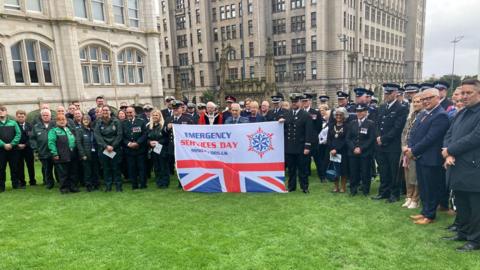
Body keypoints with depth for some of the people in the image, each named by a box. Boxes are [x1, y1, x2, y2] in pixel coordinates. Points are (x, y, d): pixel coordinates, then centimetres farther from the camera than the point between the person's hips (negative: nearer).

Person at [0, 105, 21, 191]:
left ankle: (15, 184, 16)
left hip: (13, 149, 0)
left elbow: (18, 134, -1)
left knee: (14, 167, 6)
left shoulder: (13, 123, 7)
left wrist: (12, 144, -12)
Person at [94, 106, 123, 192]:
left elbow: (119, 135, -4)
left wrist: (113, 146, -11)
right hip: (103, 149, 1)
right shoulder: (99, 123, 4)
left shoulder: (116, 122, 0)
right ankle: (108, 186, 16)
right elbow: (97, 136, -4)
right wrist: (106, 146, -14)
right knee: (106, 168, 6)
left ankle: (118, 186, 10)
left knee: (116, 168, 2)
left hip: (115, 149, -1)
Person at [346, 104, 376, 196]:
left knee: (365, 172, 2)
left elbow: (371, 139, -6)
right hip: (353, 152, 3)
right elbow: (348, 138, 8)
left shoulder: (371, 124, 1)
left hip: (365, 153, -3)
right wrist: (353, 148, -7)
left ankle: (365, 190, 17)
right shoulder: (352, 123, 12)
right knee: (353, 172, 4)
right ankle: (353, 190, 16)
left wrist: (361, 148, -13)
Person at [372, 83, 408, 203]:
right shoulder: (382, 107, 13)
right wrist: (378, 137, -1)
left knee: (394, 172, 5)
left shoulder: (401, 109, -8)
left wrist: (383, 139, -13)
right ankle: (383, 192, 24)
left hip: (393, 146, -6)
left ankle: (394, 194, 18)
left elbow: (397, 128, -14)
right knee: (383, 171, 13)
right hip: (381, 146, 6)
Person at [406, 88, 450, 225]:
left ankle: (430, 215, 19)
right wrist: (410, 148, -4)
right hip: (419, 157, 8)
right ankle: (425, 211, 31)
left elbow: (430, 138, -21)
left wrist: (413, 151, -15)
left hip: (431, 159, -8)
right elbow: (413, 133, 11)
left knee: (431, 188, 5)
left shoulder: (441, 115, -16)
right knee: (422, 187, 17)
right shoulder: (422, 114, 12)